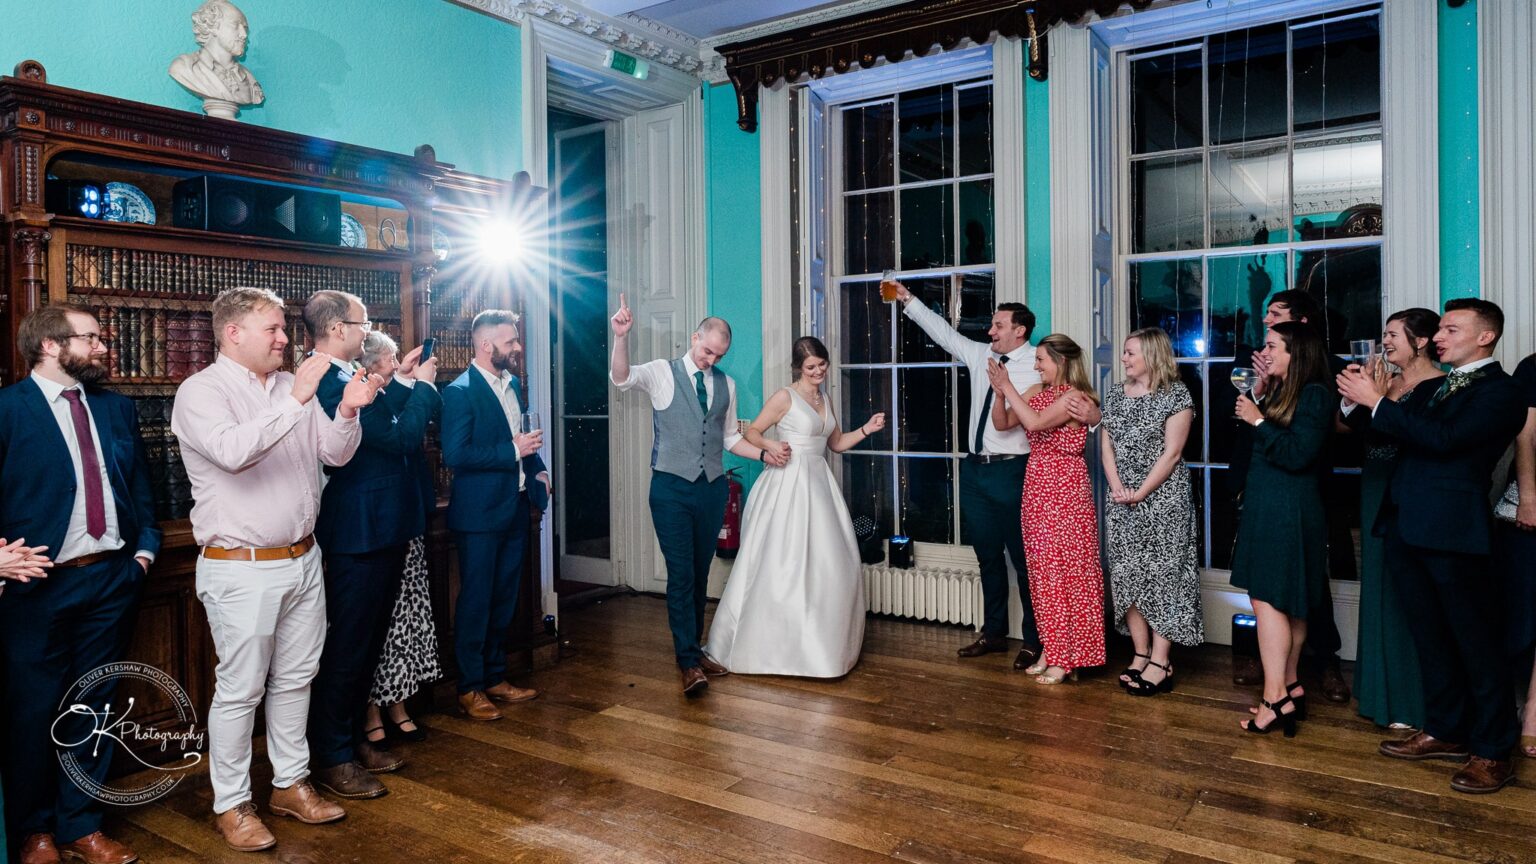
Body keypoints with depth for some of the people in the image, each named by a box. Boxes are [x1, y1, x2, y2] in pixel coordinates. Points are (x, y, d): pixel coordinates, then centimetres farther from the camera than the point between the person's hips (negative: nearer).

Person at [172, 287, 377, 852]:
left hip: (302, 560, 6)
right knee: (240, 690, 3)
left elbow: (335, 454, 7)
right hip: (242, 569, -6)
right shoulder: (202, 391, -9)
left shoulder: (293, 387, 8)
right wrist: (295, 400, -33)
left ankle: (291, 784, 30)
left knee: (295, 679, 15)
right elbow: (232, 450, -28)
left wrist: (347, 412, -12)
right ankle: (232, 804, 20)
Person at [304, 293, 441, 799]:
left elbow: (388, 427, 16)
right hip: (359, 534, -10)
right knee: (347, 648, 3)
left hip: (383, 530, 10)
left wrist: (403, 380, 10)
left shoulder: (347, 377, 10)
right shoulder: (328, 383, -22)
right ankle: (332, 759, 17)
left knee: (368, 643, 19)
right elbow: (403, 438, -22)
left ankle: (352, 738, 34)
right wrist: (422, 384, -9)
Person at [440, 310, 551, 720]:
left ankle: (494, 677, 29)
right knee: (475, 601, 3)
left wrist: (537, 468, 5)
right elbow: (455, 454, -22)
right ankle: (469, 687, 17)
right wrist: (513, 450, -21)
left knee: (504, 600, 15)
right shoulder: (460, 392, -14)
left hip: (515, 508, 8)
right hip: (480, 513, -7)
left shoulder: (513, 385, 10)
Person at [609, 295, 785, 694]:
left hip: (712, 489, 5)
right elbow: (620, 377, -22)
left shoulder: (726, 384, 10)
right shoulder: (662, 373, -3)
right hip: (672, 488, -4)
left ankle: (693, 649, 26)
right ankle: (688, 662, 1)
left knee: (700, 574, 13)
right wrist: (621, 337, -39)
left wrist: (765, 454, 3)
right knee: (681, 575, -6)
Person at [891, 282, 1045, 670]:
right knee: (988, 556, 15)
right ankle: (994, 632, 27)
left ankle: (1033, 640, 13)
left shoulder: (1036, 366, -9)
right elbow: (943, 332, 17)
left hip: (1011, 471, -7)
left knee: (1023, 558, 1)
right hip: (975, 469, 7)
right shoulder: (980, 354, 11)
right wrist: (908, 301, 15)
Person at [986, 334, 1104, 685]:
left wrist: (1008, 386, -18)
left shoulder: (1075, 395, -12)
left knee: (1067, 571, -2)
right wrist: (999, 392, -7)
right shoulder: (1036, 391, 11)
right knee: (1043, 572, 12)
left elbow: (1036, 423, -25)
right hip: (1036, 488, 8)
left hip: (1066, 491, -8)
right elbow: (1001, 423, 9)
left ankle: (1067, 658, 6)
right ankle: (1051, 649, 21)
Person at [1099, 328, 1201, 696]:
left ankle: (1160, 663, 2)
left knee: (1162, 576, -3)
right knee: (1127, 576, 6)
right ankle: (1141, 654, 16)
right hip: (1121, 503, 6)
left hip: (1163, 500, -6)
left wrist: (1141, 493, -14)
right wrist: (1117, 488, -5)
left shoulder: (1176, 394, -5)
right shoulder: (1115, 395, 12)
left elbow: (1171, 452, -11)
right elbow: (1107, 448, 10)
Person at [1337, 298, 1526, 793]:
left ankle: (1493, 752, 14)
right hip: (1406, 529, 8)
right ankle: (1446, 732, 29)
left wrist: (1377, 402, -17)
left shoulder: (1500, 391, -6)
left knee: (1476, 642, 3)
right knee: (1431, 638, 16)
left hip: (1452, 531, -8)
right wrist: (1361, 402, -8)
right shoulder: (1430, 388, 18)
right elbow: (1385, 432, 9)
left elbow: (1444, 438, -20)